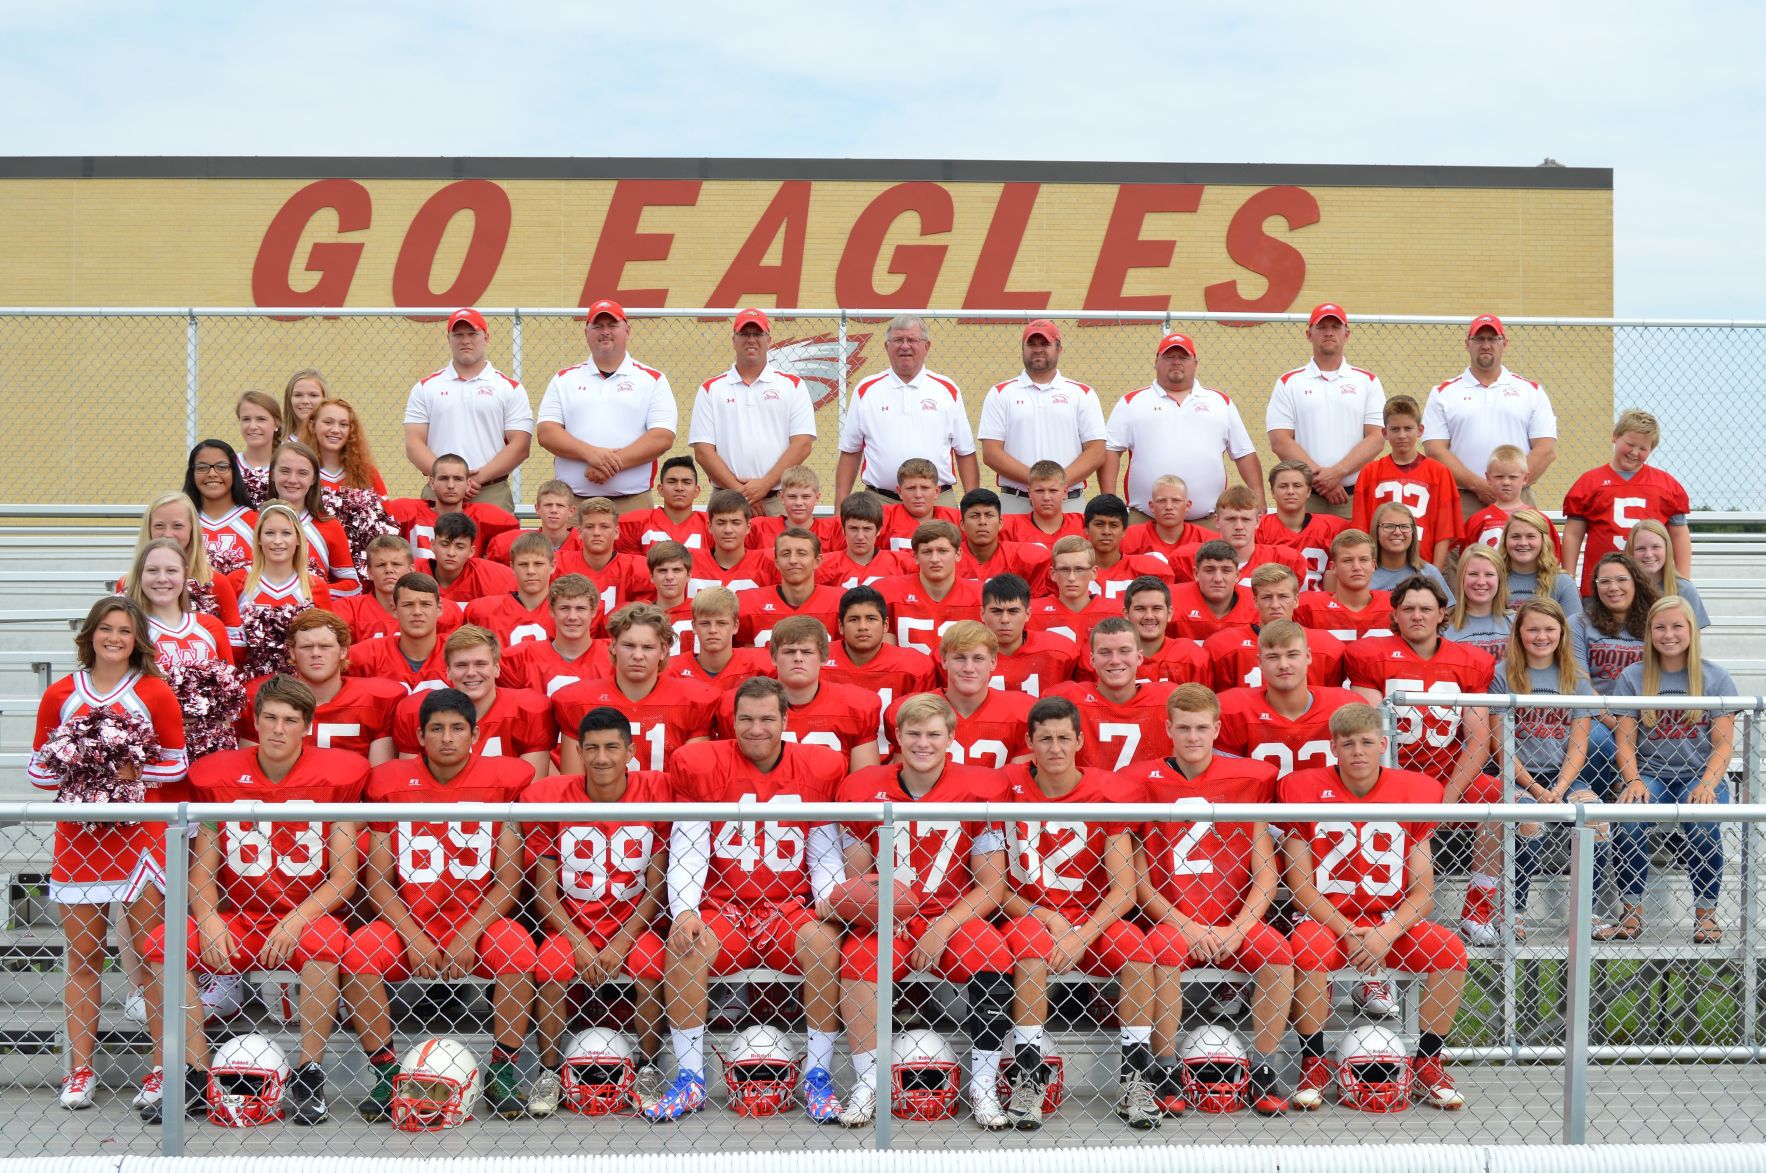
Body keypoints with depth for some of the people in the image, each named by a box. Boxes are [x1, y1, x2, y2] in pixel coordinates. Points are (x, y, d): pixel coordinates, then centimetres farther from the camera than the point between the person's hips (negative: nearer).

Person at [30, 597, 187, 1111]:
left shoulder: (155, 693, 1)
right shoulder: (59, 695, 7)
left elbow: (176, 765, 3)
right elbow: (38, 767, 8)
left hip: (141, 837, -2)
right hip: (78, 838, 2)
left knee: (151, 954, -1)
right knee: (82, 956, 7)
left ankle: (163, 1067, 6)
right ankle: (81, 1070, 15)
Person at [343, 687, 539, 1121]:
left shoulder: (502, 779, -3)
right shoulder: (391, 782, -1)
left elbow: (508, 879, -4)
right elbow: (378, 880, 0)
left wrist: (468, 937, -15)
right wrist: (414, 939, -13)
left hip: (479, 921, -1)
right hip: (408, 922, 1)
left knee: (518, 951, -30)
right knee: (358, 954, -25)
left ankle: (503, 1071, -12)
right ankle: (385, 1075, -10)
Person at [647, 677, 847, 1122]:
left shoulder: (819, 769, 4)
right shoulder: (701, 766, 1)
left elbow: (825, 857, 8)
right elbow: (687, 852, -1)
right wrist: (683, 912, -15)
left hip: (790, 907, 0)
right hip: (722, 908, 0)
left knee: (825, 943, -30)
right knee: (684, 945, -29)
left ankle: (817, 1077, -15)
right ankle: (690, 1081, -15)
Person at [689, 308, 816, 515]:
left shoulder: (792, 385, 10)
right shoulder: (711, 389, 11)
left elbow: (802, 444, 1)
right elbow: (703, 450, 4)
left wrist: (765, 484, -10)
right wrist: (739, 490, -8)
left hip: (779, 501, 0)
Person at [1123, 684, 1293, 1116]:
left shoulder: (1250, 778, 5)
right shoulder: (1143, 781, 2)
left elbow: (1266, 871, 3)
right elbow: (1138, 876, 1)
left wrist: (1238, 929, -11)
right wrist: (1184, 926, -11)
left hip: (1232, 921, 2)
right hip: (1168, 919, -1)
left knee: (1277, 951, -26)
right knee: (1165, 951, -32)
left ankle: (1264, 1072, -9)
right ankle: (1167, 1074, -15)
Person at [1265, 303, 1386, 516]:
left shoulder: (1368, 381, 12)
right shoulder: (1288, 383, 10)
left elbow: (1376, 438, 3)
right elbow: (1280, 441, 0)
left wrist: (1337, 472, -11)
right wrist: (1318, 476, -11)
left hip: (1355, 497, 1)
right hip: (1303, 497, -1)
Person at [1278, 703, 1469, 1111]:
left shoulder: (1412, 791, -1)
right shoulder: (1305, 790, -5)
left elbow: (1423, 891, -2)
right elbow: (1300, 883, -6)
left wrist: (1386, 935, -19)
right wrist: (1348, 935, -17)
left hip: (1391, 923, 2)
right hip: (1326, 920, -2)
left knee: (1449, 948, -24)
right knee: (1307, 949, -34)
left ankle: (1427, 1066, -5)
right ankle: (1313, 1063, -13)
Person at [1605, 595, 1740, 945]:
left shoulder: (1716, 677, 5)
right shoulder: (1633, 677, 7)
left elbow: (1723, 744, -1)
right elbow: (1625, 740, 3)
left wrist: (1707, 784, -19)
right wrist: (1633, 781, -17)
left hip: (1701, 774, -1)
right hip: (1650, 775, 1)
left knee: (1702, 822, -33)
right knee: (1630, 817, -31)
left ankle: (1706, 913, -13)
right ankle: (1632, 913, -19)